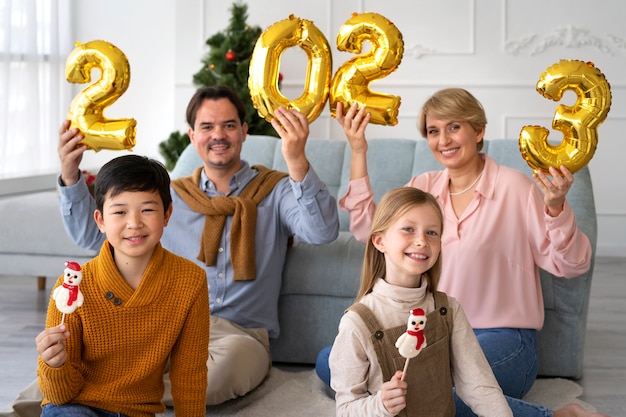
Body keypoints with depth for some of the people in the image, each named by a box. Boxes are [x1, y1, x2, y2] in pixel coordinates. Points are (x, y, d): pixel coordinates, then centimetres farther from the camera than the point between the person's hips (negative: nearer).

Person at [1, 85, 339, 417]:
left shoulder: (276, 191, 9)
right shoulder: (170, 196, 16)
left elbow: (322, 232, -12)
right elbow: (90, 233, 15)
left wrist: (297, 162, -27)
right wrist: (70, 177, -2)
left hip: (241, 333, -2)